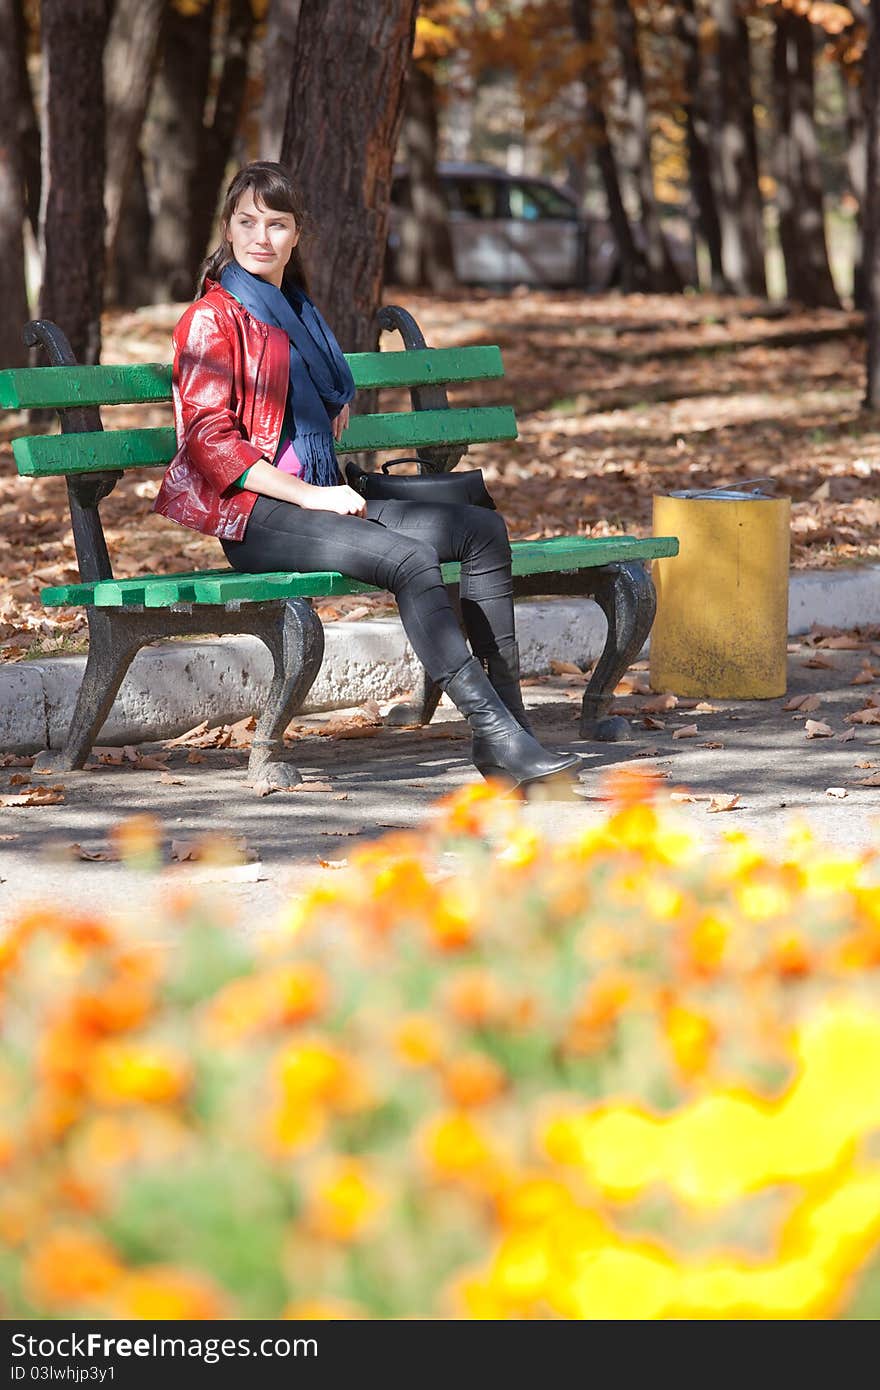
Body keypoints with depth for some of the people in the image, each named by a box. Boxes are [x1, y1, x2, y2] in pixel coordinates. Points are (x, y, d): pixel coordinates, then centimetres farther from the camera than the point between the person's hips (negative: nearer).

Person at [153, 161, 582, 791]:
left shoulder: (299, 312, 22)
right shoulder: (213, 318, -3)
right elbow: (209, 439, -13)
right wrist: (309, 495, -17)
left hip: (317, 496, 8)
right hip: (251, 515, -8)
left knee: (482, 530, -7)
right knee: (409, 558, -31)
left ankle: (508, 713, -13)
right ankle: (495, 733, -35)